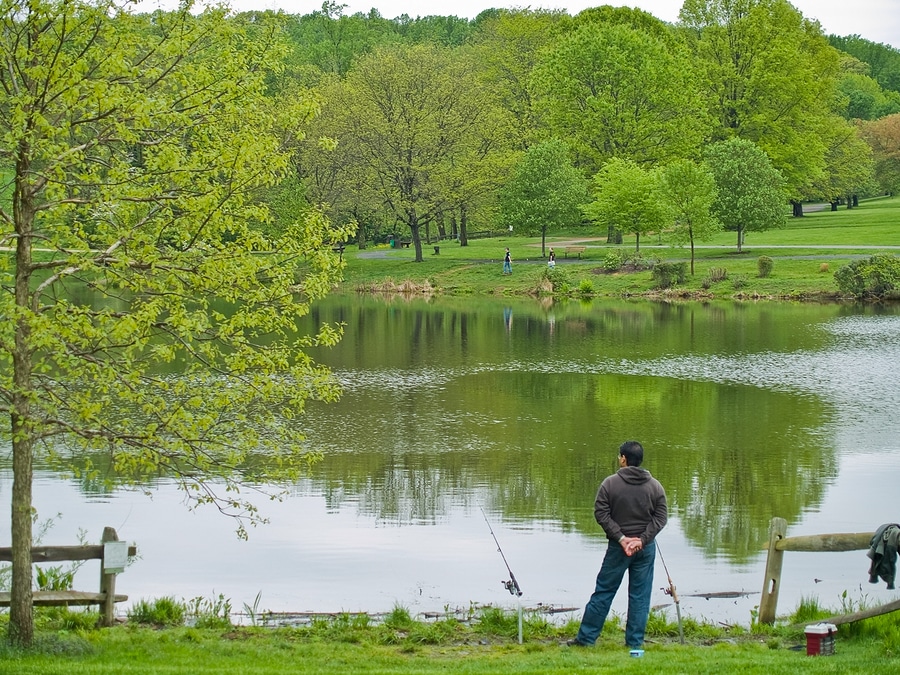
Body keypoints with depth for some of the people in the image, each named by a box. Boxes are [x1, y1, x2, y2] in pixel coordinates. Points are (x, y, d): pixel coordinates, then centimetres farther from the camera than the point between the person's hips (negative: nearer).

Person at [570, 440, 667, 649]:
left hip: (618, 547, -1)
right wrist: (643, 539, -8)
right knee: (640, 595, 7)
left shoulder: (610, 483, -6)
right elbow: (661, 516, -3)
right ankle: (635, 641, 8)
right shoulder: (655, 486, 0)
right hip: (646, 549, 1)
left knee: (604, 591, 6)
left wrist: (621, 538, -10)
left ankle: (586, 637, 10)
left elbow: (601, 513, -10)